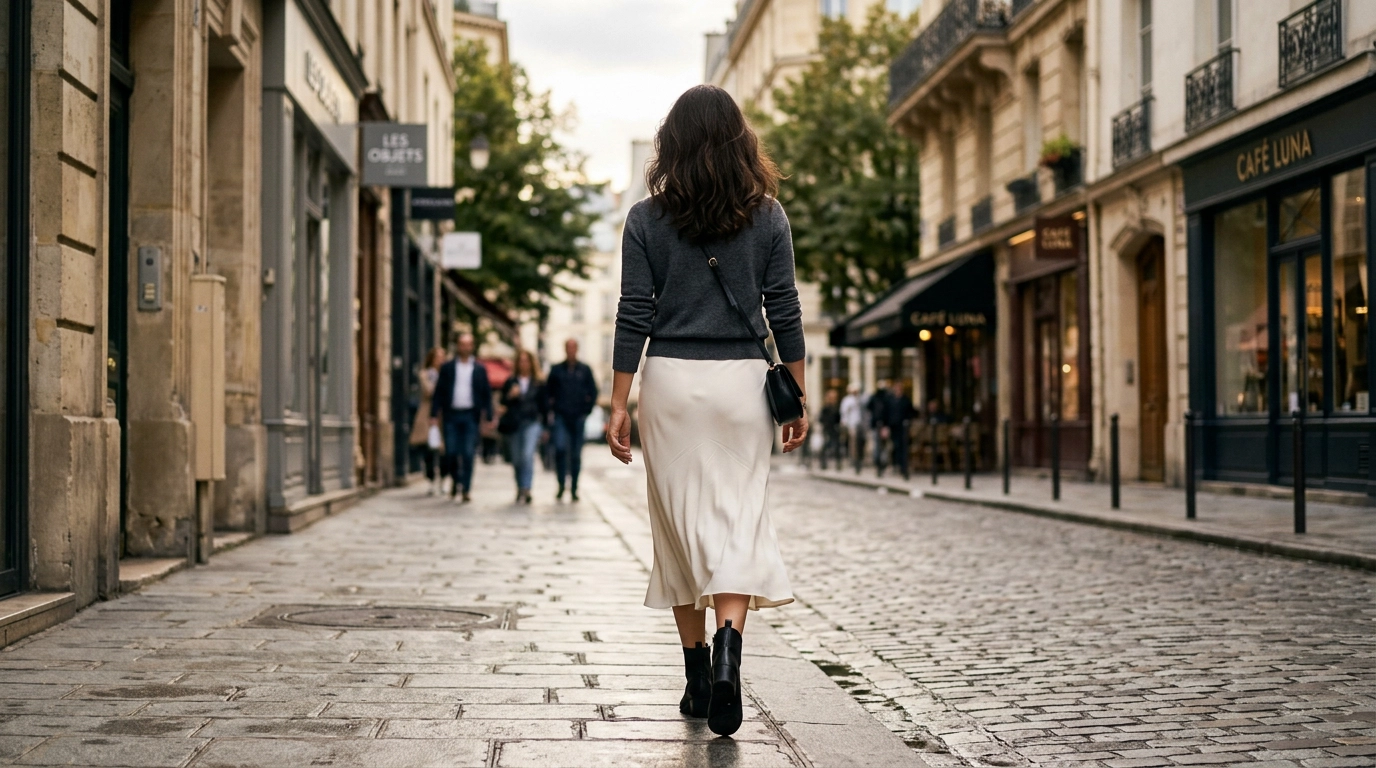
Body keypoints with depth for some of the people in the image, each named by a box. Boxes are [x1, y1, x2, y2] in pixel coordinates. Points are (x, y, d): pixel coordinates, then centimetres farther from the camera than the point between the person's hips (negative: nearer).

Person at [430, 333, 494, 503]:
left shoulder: (480, 369, 7)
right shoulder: (447, 368, 6)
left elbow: (487, 394, 6)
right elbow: (439, 392, 4)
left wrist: (488, 417, -2)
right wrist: (434, 414, -4)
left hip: (470, 415, 0)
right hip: (451, 415, 1)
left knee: (468, 454, -4)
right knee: (451, 452, 0)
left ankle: (466, 490, 0)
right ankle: (456, 480, 26)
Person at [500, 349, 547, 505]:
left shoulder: (539, 383, 6)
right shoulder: (511, 382, 9)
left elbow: (544, 404, 10)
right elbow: (503, 403, 9)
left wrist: (545, 427, 9)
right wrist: (510, 396, -12)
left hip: (532, 423, -2)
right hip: (514, 423, 2)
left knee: (528, 454, -18)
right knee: (517, 459, 6)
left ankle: (525, 490, -22)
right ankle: (521, 489, 20)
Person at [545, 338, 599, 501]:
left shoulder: (585, 370, 8)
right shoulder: (556, 370, 8)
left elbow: (593, 392, 11)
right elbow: (548, 392, 12)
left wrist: (586, 410, 3)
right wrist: (551, 410, 3)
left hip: (578, 418, 1)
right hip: (561, 417, -1)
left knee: (576, 455, 3)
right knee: (560, 448, -18)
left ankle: (574, 489, 10)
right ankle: (561, 484, -7)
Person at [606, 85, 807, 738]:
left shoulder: (646, 219, 1)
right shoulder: (767, 216, 3)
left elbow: (634, 317, -2)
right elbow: (784, 314, 2)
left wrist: (618, 404, 1)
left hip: (670, 380, 0)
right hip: (741, 382, 0)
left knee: (680, 524, 9)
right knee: (739, 517, 0)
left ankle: (698, 677, 15)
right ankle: (728, 647, -24)